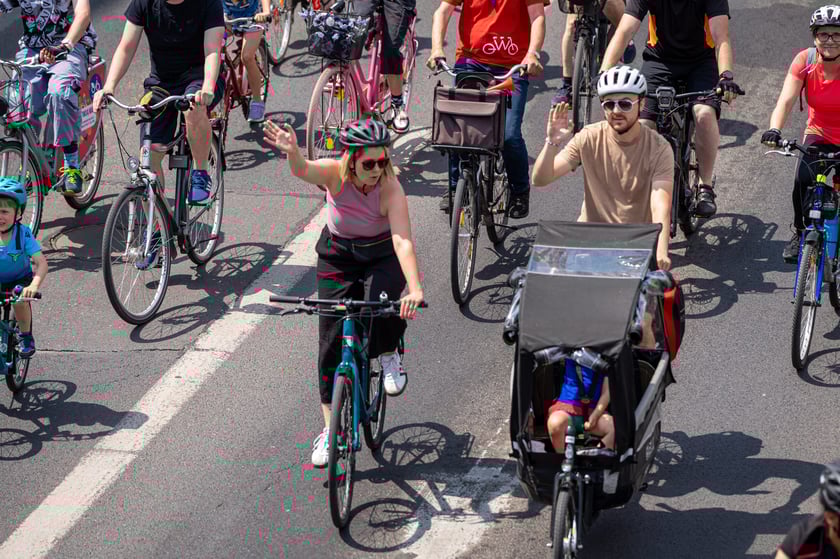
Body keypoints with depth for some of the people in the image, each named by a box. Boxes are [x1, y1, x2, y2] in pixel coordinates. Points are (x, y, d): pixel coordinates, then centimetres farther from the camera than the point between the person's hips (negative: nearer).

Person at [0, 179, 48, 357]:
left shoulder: (23, 234, -23)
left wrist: (34, 285, -47)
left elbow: (41, 262, -29)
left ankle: (26, 336, 0)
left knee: (20, 300, -27)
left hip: (20, 279, -1)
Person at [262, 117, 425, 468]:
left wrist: (415, 289, -53)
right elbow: (302, 170, -46)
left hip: (382, 257, -2)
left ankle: (389, 355, 5)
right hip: (337, 256, 2)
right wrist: (292, 152, -71)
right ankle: (330, 428, 8)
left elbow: (402, 241, -39)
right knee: (331, 340, -3)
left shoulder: (390, 187, -28)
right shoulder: (335, 174, -24)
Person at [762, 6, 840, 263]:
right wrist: (774, 130, -41)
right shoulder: (805, 60, -15)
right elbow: (786, 100, -23)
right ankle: (801, 234, 4)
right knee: (803, 180, -21)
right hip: (819, 136, 1)